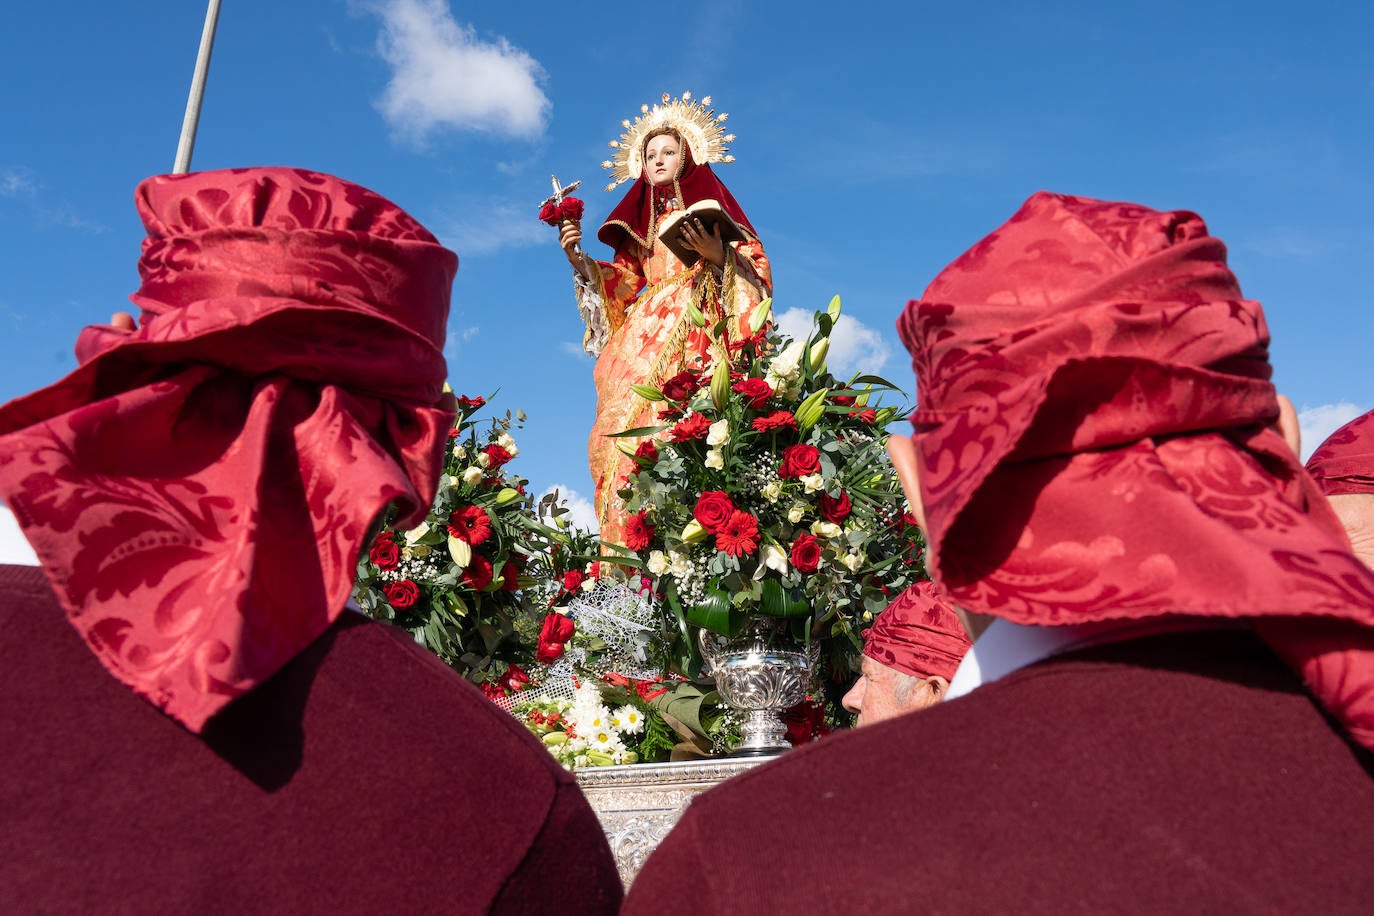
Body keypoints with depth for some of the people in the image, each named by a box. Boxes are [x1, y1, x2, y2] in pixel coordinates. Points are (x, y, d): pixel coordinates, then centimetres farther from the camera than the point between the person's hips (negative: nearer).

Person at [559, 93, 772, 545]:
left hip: (697, 328, -4)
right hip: (644, 335, 4)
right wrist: (579, 260, 6)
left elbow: (755, 265, 4)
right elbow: (622, 282, 18)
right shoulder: (640, 219, 25)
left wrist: (719, 255, -14)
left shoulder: (710, 203, 13)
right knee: (632, 428, -12)